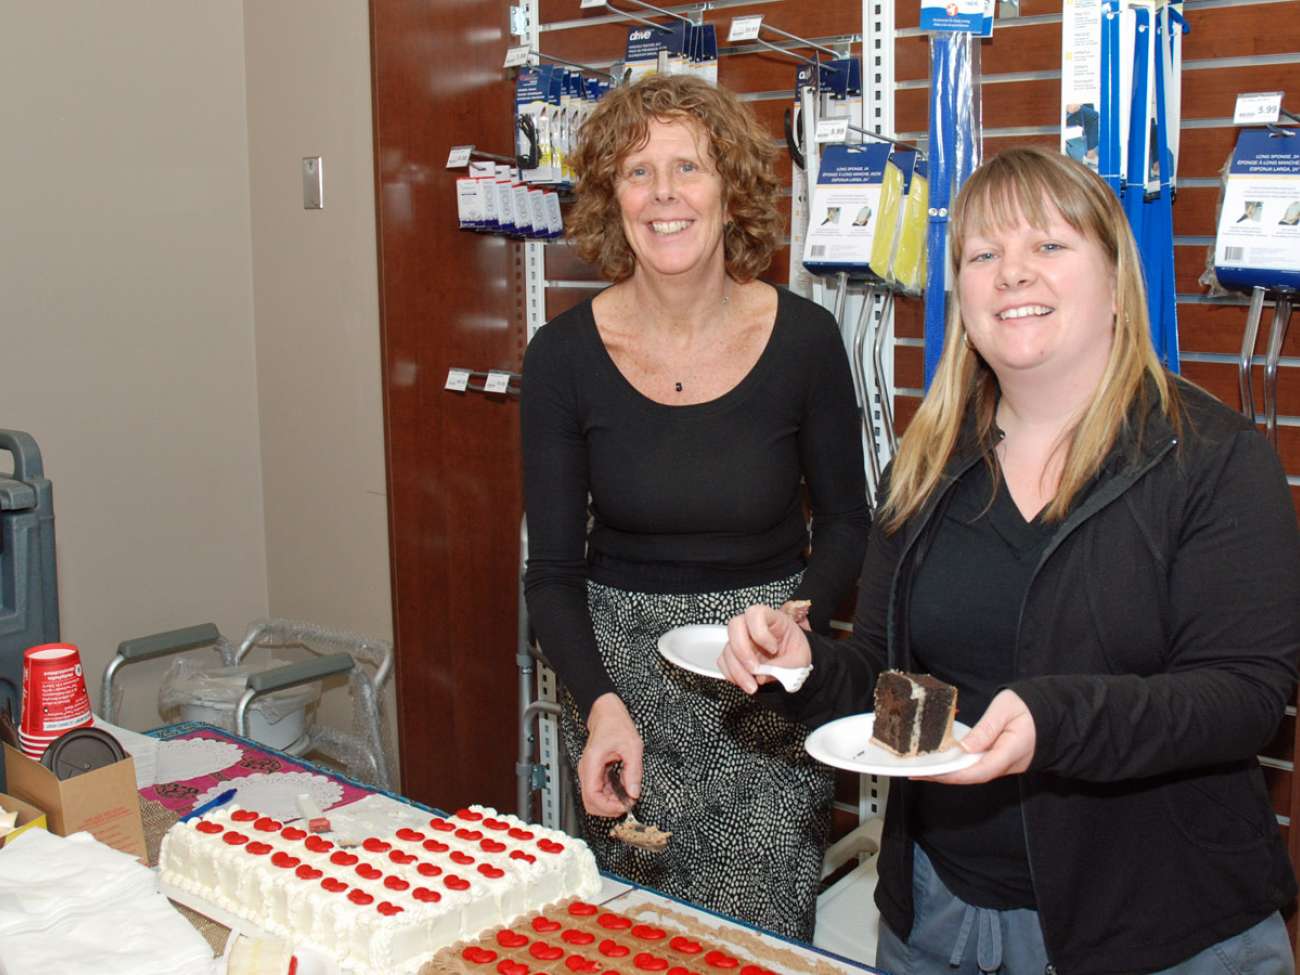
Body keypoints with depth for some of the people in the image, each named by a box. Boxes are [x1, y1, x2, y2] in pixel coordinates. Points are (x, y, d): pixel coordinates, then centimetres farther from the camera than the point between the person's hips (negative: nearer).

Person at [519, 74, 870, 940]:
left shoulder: (803, 338, -8)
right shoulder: (566, 355, -7)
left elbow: (845, 524, 4)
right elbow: (553, 570, -3)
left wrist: (794, 621, -14)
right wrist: (599, 702, -17)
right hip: (620, 670, 1)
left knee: (765, 938, 4)